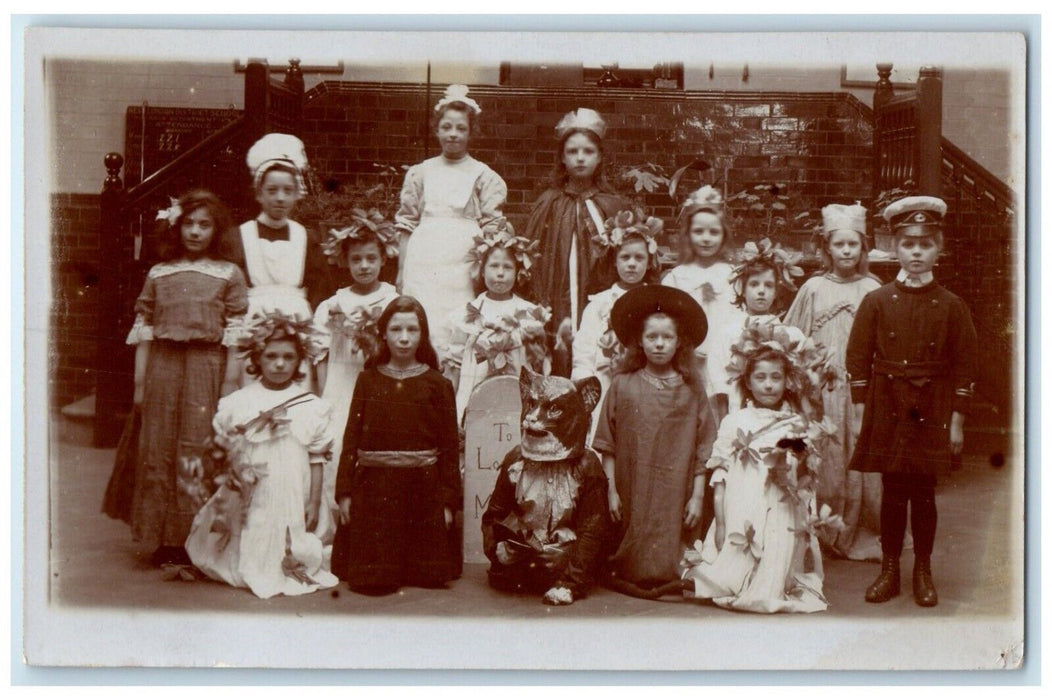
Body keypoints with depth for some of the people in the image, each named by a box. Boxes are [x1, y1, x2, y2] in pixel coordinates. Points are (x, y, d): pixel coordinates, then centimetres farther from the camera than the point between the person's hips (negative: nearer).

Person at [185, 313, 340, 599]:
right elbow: (225, 452, 9)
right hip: (247, 499, 1)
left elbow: (316, 461, 3)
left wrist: (314, 503, 2)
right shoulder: (237, 403, 2)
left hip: (289, 498, 0)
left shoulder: (312, 408, 0)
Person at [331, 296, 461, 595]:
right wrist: (344, 492, 0)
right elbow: (351, 438, 6)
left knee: (430, 579, 2)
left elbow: (449, 446, 1)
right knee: (370, 582, -3)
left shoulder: (437, 384, 2)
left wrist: (448, 500, -3)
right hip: (373, 488, 1)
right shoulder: (368, 379, 7)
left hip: (422, 489, -1)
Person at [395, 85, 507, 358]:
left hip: (463, 264, -1)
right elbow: (407, 227, 13)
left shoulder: (483, 176, 8)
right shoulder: (420, 172, 13)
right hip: (422, 264, 2)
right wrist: (401, 273, 8)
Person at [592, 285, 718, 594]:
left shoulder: (691, 389, 3)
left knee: (670, 553, -3)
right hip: (632, 495, 0)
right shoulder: (622, 385, 2)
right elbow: (608, 446, 3)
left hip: (674, 493, 0)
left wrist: (697, 496, -2)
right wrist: (611, 490, -1)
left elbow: (703, 450, 3)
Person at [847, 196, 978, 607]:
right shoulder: (876, 302, 2)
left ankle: (923, 571, 18)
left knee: (923, 492, 5)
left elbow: (964, 365, 3)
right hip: (887, 410, 0)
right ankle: (889, 570, 17)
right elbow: (858, 359, 2)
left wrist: (957, 420, -1)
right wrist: (861, 413, -3)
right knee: (893, 492, 5)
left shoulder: (950, 305, 3)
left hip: (931, 411, 0)